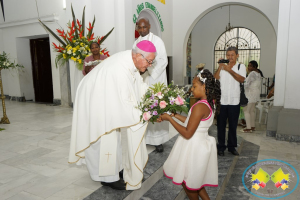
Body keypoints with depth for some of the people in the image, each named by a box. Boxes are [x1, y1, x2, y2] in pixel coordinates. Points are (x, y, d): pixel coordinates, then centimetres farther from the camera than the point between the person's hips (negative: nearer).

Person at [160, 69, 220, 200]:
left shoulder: (200, 106, -26)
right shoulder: (211, 103, 3)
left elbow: (187, 133, -25)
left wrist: (169, 119, -18)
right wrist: (175, 115, 10)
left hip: (194, 147, -9)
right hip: (201, 144, 9)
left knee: (188, 182, 13)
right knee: (195, 179, 26)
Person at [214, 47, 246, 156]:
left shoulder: (241, 66, 5)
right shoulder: (222, 66, 8)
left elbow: (242, 79, -14)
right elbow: (215, 79, -6)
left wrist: (229, 70, -21)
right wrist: (219, 67, -14)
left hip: (234, 102, 0)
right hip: (221, 101, 1)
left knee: (233, 126, 10)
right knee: (221, 125, 7)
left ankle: (231, 146, 25)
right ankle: (221, 147, 18)